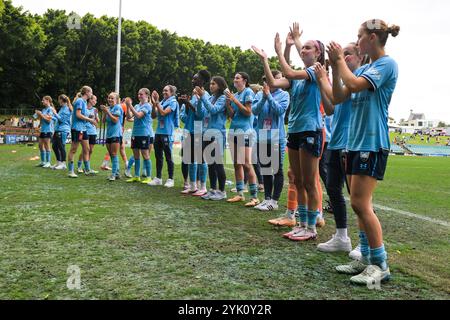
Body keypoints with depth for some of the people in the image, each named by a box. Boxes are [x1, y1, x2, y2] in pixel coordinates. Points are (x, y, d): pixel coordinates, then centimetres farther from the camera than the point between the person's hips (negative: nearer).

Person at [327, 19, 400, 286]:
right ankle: (367, 259, 19)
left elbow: (354, 85, -22)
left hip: (373, 143, -9)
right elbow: (340, 97, 12)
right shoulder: (363, 69, 17)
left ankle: (381, 266, 0)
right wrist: (335, 66, 5)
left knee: (361, 204, -11)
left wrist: (340, 60, -7)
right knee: (361, 204, 10)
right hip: (357, 141, 9)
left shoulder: (387, 64, -9)